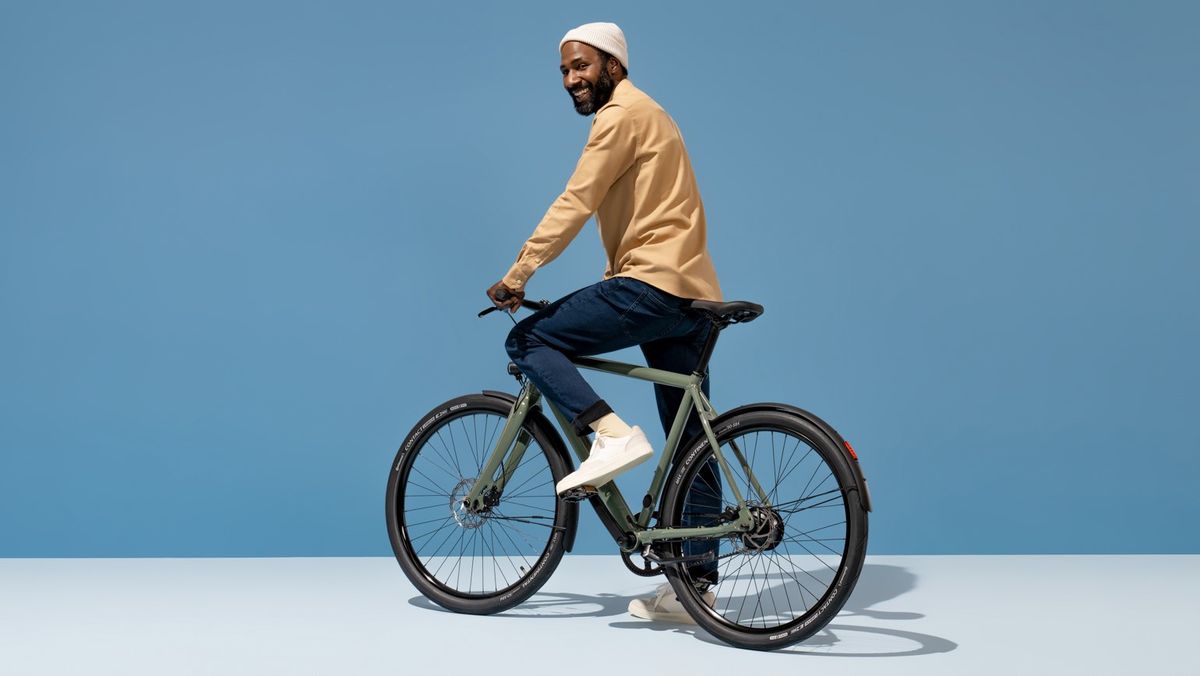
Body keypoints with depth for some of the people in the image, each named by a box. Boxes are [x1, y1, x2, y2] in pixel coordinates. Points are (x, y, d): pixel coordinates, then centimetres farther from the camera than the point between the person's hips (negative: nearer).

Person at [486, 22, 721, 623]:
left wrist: (517, 274, -15)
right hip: (692, 299, 10)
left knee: (528, 340, -3)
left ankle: (612, 434, -16)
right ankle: (696, 586, 12)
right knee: (692, 446, 8)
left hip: (653, 285, -10)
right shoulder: (646, 115, 27)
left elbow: (575, 202, -15)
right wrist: (611, 280, 22)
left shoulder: (624, 112, -4)